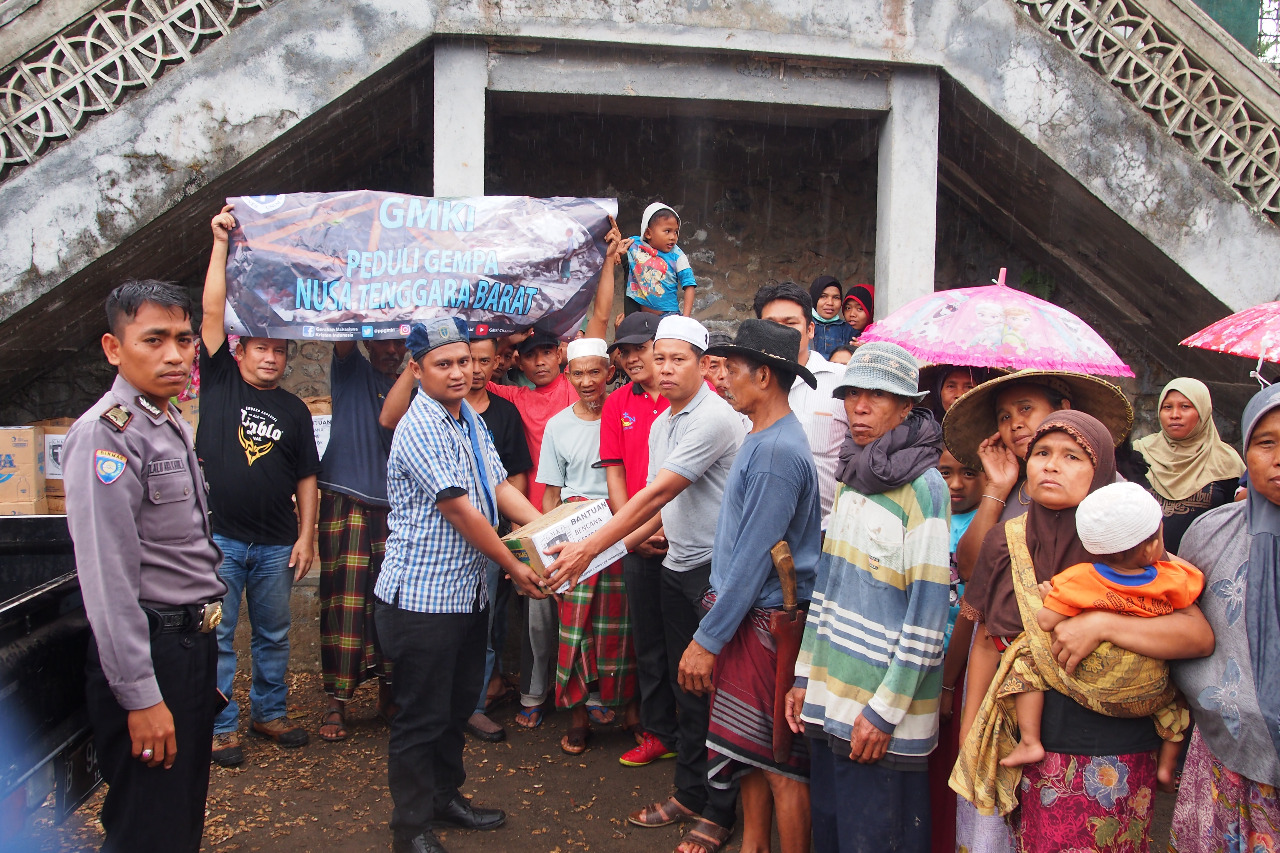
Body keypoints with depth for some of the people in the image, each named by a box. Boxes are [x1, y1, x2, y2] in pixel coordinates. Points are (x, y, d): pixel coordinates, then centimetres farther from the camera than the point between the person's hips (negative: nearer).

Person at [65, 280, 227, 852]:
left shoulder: (174, 427, 12)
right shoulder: (105, 433, -18)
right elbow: (107, 577, -23)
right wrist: (140, 695, -23)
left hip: (194, 640, 9)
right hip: (148, 651, -9)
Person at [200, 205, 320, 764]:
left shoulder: (294, 410, 8)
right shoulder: (220, 381, 2)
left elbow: (306, 479, 8)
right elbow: (212, 312, -7)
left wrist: (306, 537, 1)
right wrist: (221, 243, -11)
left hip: (275, 544, 3)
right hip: (219, 536, -2)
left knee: (273, 636, 13)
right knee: (217, 636, 4)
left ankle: (270, 712, 28)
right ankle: (220, 726, 15)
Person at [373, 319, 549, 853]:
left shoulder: (469, 417, 10)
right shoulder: (422, 428, -19)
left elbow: (498, 486, 9)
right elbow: (459, 511, -20)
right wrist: (515, 567, -13)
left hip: (468, 590, 9)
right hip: (423, 595, -9)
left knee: (458, 704, 21)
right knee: (423, 714, 4)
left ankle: (444, 796, 38)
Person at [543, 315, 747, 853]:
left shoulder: (714, 418, -17)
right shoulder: (661, 424, 12)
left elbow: (658, 493, -23)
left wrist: (590, 547, -24)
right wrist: (616, 548, 7)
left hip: (717, 569, -8)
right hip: (677, 567, 8)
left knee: (715, 691, 1)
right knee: (686, 689, 15)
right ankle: (689, 795, 29)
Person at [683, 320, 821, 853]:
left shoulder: (777, 452, -20)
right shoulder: (761, 439, 11)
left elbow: (755, 556, -21)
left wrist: (708, 639, -17)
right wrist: (715, 628, 17)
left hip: (766, 621, -10)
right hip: (743, 614, 10)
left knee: (781, 760, 1)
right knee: (753, 750, 19)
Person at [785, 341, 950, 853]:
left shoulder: (923, 486, -13)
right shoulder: (848, 479, 9)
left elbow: (928, 612, -15)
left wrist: (885, 710, -15)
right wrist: (805, 675, 11)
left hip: (880, 717, -7)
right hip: (829, 696, 7)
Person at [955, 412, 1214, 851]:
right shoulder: (1007, 542, 2)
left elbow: (1201, 636, -16)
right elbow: (987, 641, 9)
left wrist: (1101, 625, -26)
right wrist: (970, 731, 8)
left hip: (1112, 759, -2)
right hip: (1026, 745, 3)